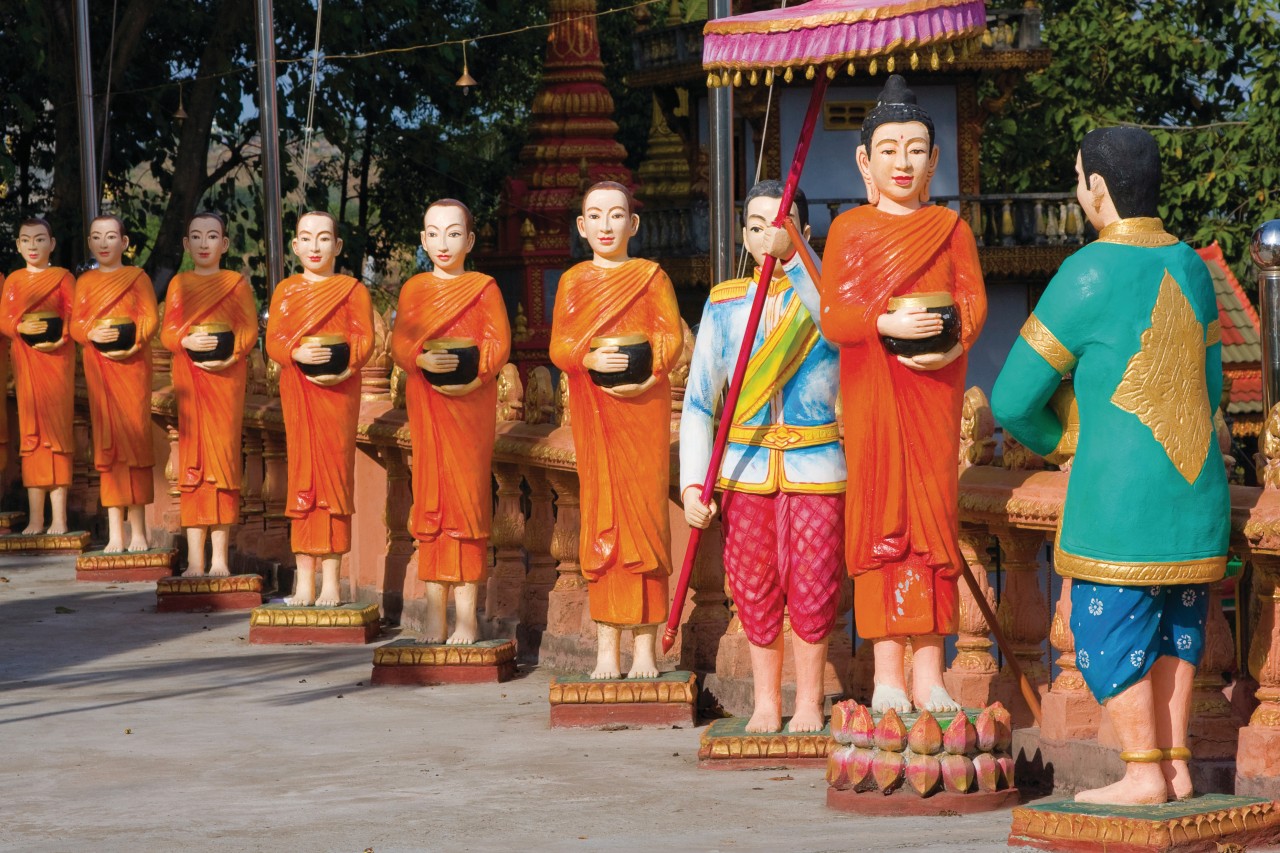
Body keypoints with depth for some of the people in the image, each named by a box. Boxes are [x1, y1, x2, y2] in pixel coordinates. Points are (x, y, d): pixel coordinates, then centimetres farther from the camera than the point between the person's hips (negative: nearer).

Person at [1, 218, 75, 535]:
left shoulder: (63, 278, 3)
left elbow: (74, 317, -2)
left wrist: (60, 339, -19)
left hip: (55, 357, -3)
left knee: (56, 430, -6)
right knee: (30, 434, 2)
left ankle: (58, 518, -7)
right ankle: (35, 518, 4)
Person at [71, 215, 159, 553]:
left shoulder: (137, 277, 5)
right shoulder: (85, 282, 14)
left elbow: (150, 317, -2)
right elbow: (76, 323, 7)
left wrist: (132, 342, -19)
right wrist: (93, 334, -14)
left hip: (132, 363, -2)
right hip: (98, 365, 3)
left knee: (135, 439, -4)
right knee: (107, 445, 1)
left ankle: (139, 532, 0)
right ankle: (115, 534, 1)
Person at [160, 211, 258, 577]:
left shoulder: (237, 283, 5)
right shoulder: (179, 284, 12)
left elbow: (250, 328, -1)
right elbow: (167, 332, 6)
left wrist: (229, 355, -17)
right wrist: (188, 341, -15)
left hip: (225, 375, -2)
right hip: (189, 376, 2)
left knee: (223, 456, -5)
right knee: (192, 459, 0)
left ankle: (220, 558, -2)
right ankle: (195, 560, 1)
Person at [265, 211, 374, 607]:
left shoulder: (352, 290, 3)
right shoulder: (285, 291, 11)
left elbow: (364, 338, -5)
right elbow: (273, 339, 3)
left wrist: (343, 368, -22)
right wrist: (297, 353, -18)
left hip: (337, 391, -3)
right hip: (297, 392, 3)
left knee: (334, 479, -2)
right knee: (301, 480, 4)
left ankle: (330, 581, 2)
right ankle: (304, 581, 8)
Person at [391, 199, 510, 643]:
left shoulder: (483, 288, 3)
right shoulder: (414, 289, 11)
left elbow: (499, 342, -4)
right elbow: (399, 343, 4)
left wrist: (473, 375, -20)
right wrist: (423, 360, -17)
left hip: (470, 401, -3)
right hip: (425, 401, 3)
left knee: (468, 499, -4)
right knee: (429, 499, 3)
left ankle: (467, 616, -2)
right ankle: (435, 616, 6)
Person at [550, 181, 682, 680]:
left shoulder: (650, 276, 5)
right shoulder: (573, 282, 12)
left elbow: (671, 336, -2)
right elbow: (558, 346, 6)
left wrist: (645, 376, -19)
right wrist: (589, 359, -15)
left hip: (642, 406, -2)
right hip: (592, 412, 2)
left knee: (643, 514, -4)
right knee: (600, 522, 2)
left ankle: (646, 647, -1)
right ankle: (607, 650, 4)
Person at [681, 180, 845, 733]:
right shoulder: (725, 303, 4)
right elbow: (698, 402, 6)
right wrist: (692, 483, -3)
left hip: (816, 467, -2)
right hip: (746, 469, 2)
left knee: (812, 588, 1)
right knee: (754, 588, 6)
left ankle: (808, 702, 16)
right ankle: (765, 702, 21)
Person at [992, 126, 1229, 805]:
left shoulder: (1089, 275, -13)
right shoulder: (1191, 267, 8)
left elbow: (1013, 400, -9)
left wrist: (1057, 443, 10)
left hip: (1118, 494, -7)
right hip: (1197, 491, 7)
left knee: (1110, 629, 2)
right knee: (1175, 626, 15)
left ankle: (1143, 773, 3)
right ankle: (1176, 764, 17)